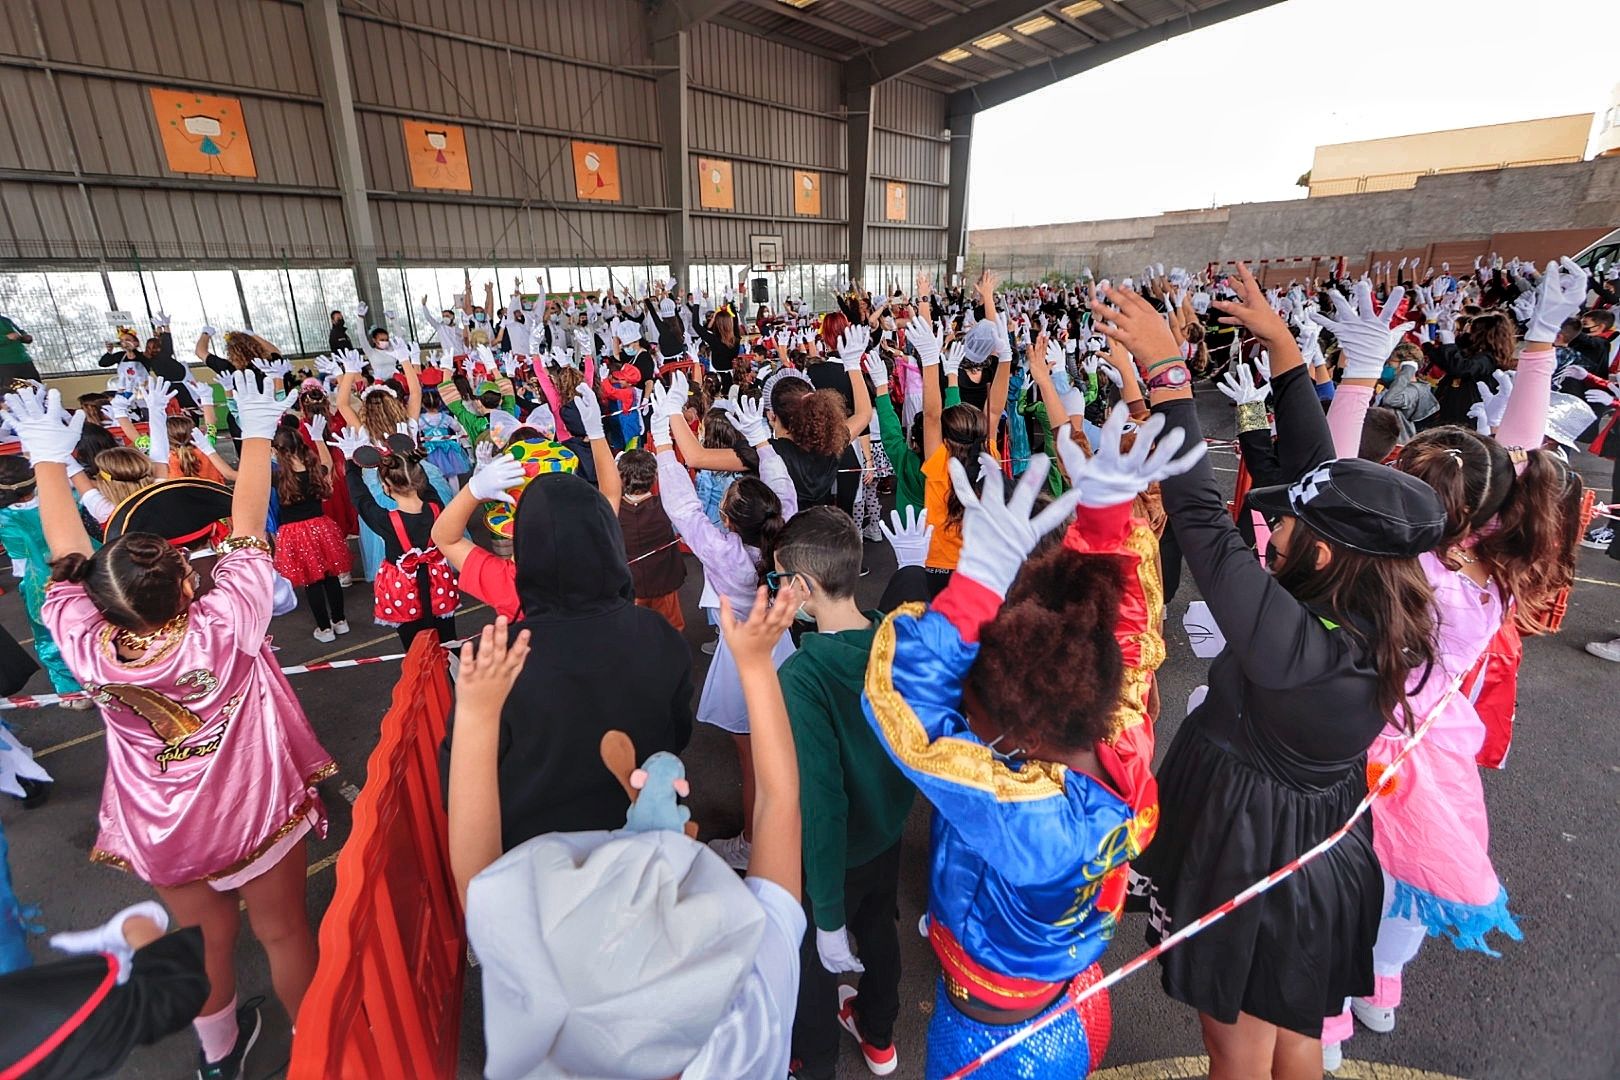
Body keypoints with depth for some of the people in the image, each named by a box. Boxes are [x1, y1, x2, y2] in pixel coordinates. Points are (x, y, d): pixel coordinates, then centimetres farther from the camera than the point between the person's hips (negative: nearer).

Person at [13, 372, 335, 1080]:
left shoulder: (88, 649, -21)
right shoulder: (225, 625, -29)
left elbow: (67, 558, -6)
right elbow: (246, 530, -19)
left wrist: (49, 458, 5)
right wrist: (257, 435, -10)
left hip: (159, 832, 3)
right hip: (256, 812, -3)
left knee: (205, 941, 25)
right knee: (284, 933, 17)